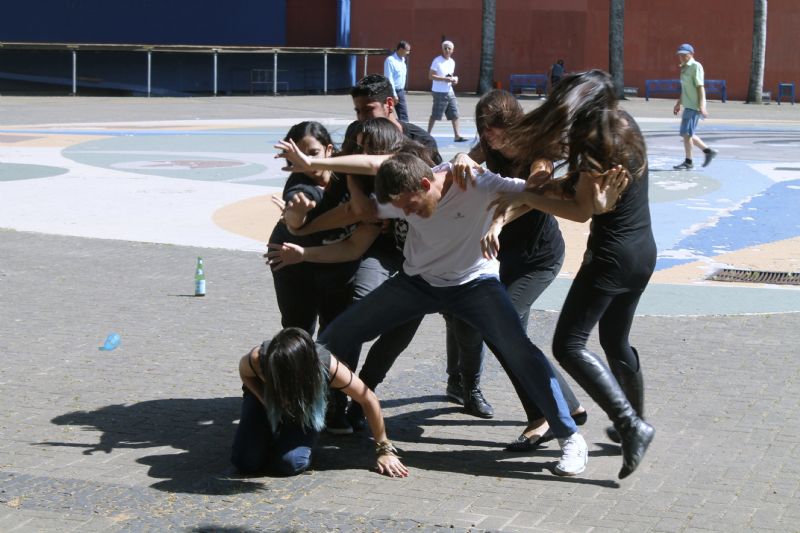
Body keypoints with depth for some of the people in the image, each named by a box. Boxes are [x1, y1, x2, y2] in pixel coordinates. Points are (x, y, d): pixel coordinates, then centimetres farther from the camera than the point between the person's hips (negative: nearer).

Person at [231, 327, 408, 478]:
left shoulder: (327, 366, -40)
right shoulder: (257, 359, -39)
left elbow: (369, 400, -25)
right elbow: (245, 374, -11)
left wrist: (384, 450, -18)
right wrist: (265, 401, -27)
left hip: (306, 406, -1)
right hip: (264, 396, 1)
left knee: (291, 463, -25)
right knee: (246, 463, -19)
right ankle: (271, 438, 15)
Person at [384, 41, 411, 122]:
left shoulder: (402, 60, 11)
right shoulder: (390, 60, -15)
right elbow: (389, 78, -19)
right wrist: (394, 95, -21)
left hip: (400, 91, 8)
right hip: (392, 91, -8)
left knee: (404, 115, 1)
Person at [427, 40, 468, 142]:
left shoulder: (452, 62, 13)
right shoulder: (437, 61, -9)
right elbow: (430, 76, -14)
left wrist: (454, 79, 3)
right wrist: (445, 79, -20)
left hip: (449, 92, 7)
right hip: (439, 92, -7)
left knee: (455, 114, 3)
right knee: (435, 115, -1)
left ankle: (457, 136, 6)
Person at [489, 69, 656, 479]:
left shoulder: (597, 145, -20)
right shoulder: (624, 129, 8)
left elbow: (582, 209, -16)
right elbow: (572, 184, 8)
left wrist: (524, 198, -11)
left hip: (612, 256, -10)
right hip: (643, 251, 10)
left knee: (569, 344, -8)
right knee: (616, 342, 22)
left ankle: (631, 425, -16)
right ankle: (633, 422, 32)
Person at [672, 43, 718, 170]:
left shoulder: (696, 66, -10)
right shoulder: (685, 68, 18)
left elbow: (700, 87, -16)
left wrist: (702, 106, -22)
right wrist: (678, 103, 27)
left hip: (694, 106, -10)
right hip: (688, 106, 10)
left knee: (686, 133, -9)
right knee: (688, 134, 12)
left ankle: (688, 162, -3)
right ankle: (708, 151, 19)